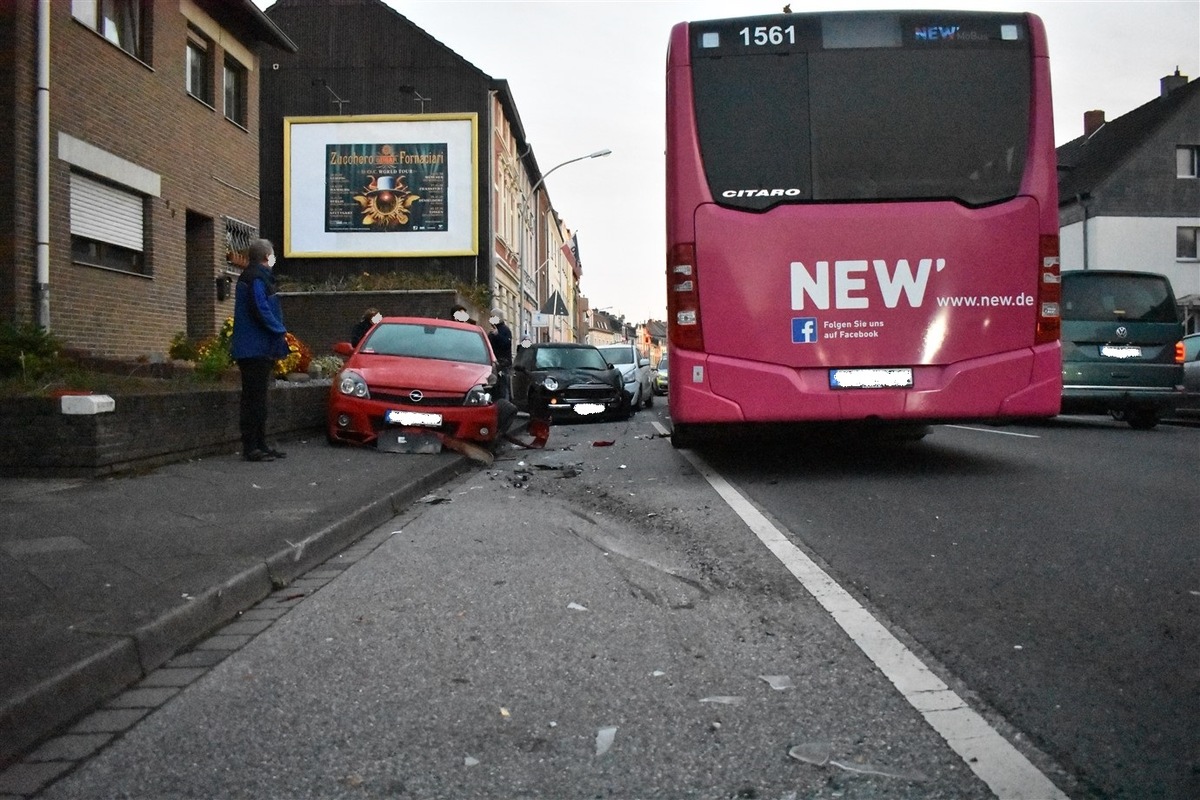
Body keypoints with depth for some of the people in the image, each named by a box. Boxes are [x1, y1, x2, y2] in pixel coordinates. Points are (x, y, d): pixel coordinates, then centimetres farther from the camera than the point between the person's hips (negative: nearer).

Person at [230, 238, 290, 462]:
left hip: (260, 349, 11)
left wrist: (278, 331, 9)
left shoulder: (260, 276, 19)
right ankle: (251, 448, -6)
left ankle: (260, 445, 19)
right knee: (254, 398, -8)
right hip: (255, 349, -11)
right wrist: (280, 331, -12)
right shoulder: (256, 278, -13)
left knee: (257, 398, 13)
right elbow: (261, 310, -21)